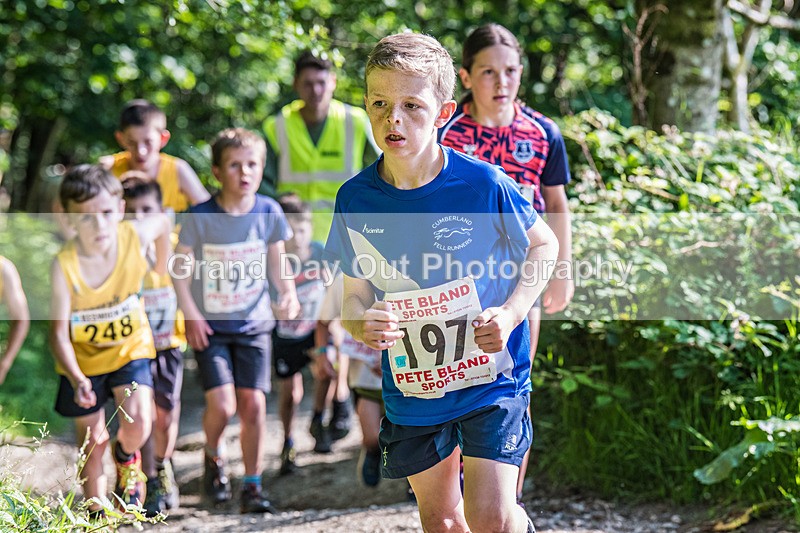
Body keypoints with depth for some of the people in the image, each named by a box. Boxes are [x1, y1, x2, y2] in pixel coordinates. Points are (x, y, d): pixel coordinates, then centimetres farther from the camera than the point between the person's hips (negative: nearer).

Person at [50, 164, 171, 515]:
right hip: (83, 357, -1)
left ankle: (126, 456, 20)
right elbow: (59, 331, -24)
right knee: (92, 442, 8)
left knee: (138, 426, -17)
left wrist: (161, 270, 11)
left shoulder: (135, 237, -23)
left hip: (130, 346, 1)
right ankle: (97, 513, 27)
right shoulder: (64, 266, -28)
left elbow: (162, 222, 3)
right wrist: (76, 379, -37)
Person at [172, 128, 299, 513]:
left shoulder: (268, 212, -4)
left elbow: (277, 261, 7)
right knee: (222, 404, -12)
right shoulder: (200, 217, -12)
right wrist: (191, 315, -11)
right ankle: (213, 458, 20)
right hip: (209, 326, -2)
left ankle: (252, 485, 9)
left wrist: (288, 294, -10)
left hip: (253, 323, 2)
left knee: (253, 403, -3)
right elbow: (181, 268, -4)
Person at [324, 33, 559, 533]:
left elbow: (543, 246, 1)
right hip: (411, 389, 3)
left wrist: (510, 313, -14)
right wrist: (362, 324, -20)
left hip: (492, 377, -3)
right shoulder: (355, 199, -7)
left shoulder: (485, 183, -15)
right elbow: (355, 293, 3)